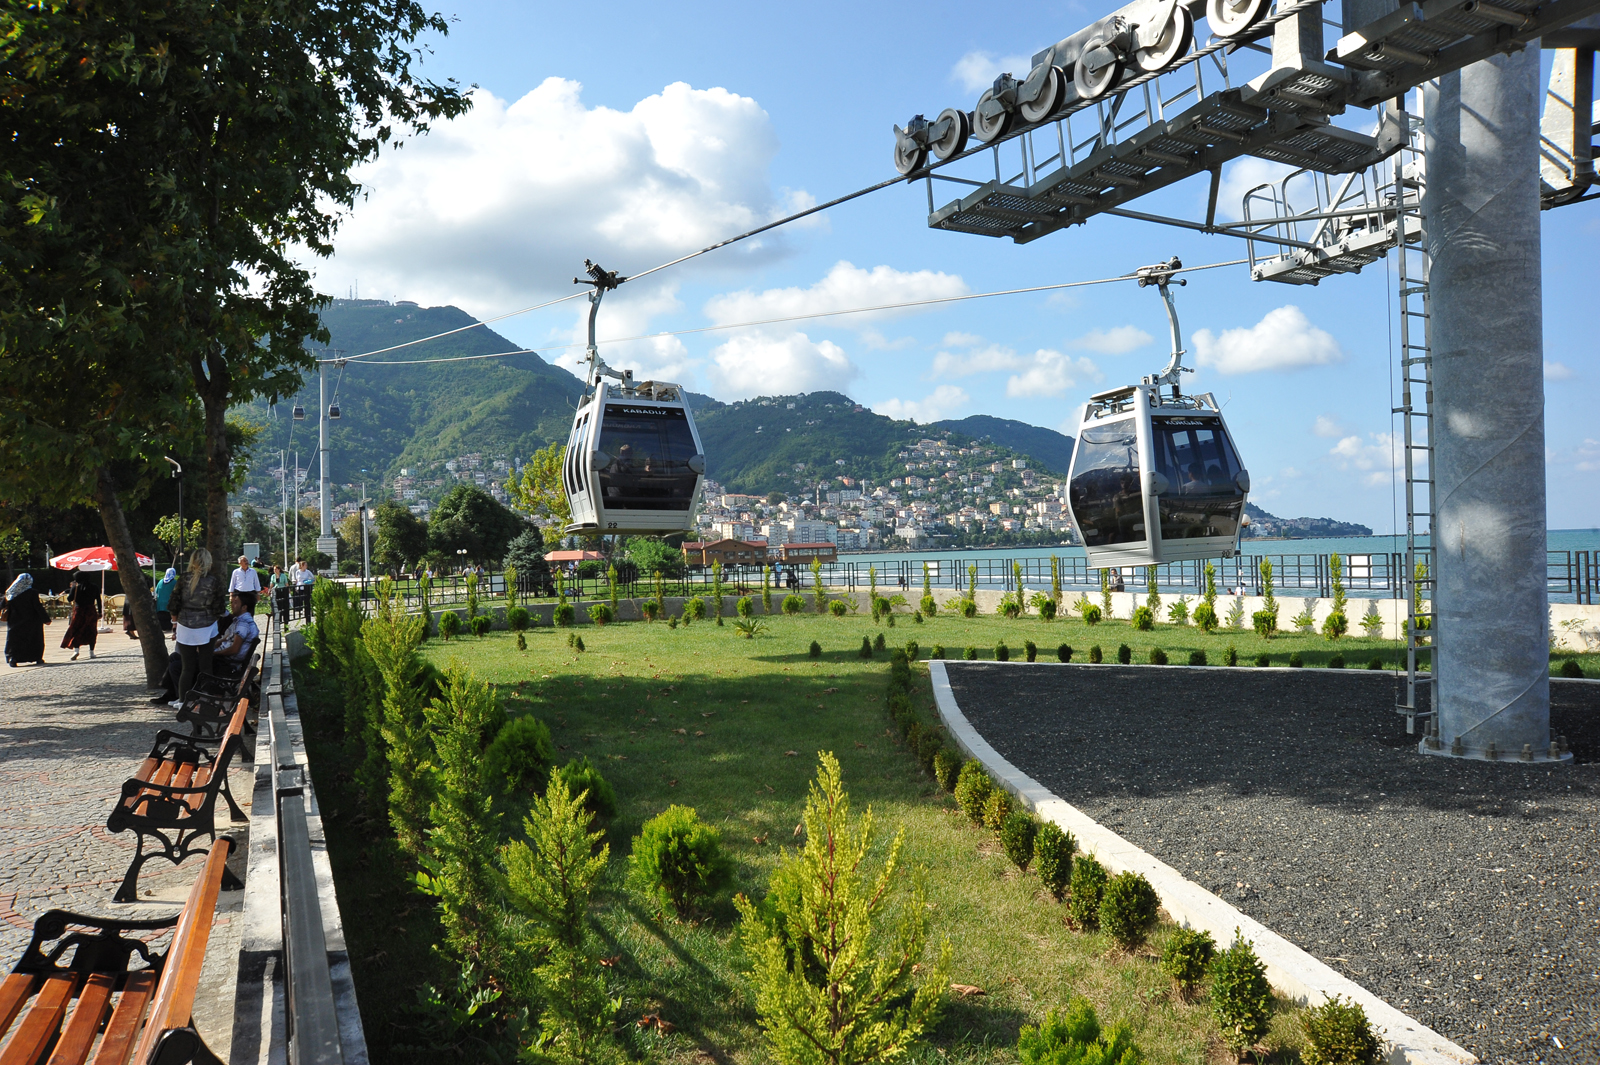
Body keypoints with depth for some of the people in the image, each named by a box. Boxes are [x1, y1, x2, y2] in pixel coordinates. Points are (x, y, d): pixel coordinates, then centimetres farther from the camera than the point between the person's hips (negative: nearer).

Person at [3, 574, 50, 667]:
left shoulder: (11, 593, 1)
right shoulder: (32, 592, -12)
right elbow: (38, 607, -13)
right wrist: (46, 619, -9)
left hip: (15, 621, 3)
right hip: (31, 621, -3)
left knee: (15, 640, 7)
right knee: (36, 639, 9)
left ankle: (12, 658, -6)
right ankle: (38, 658, 10)